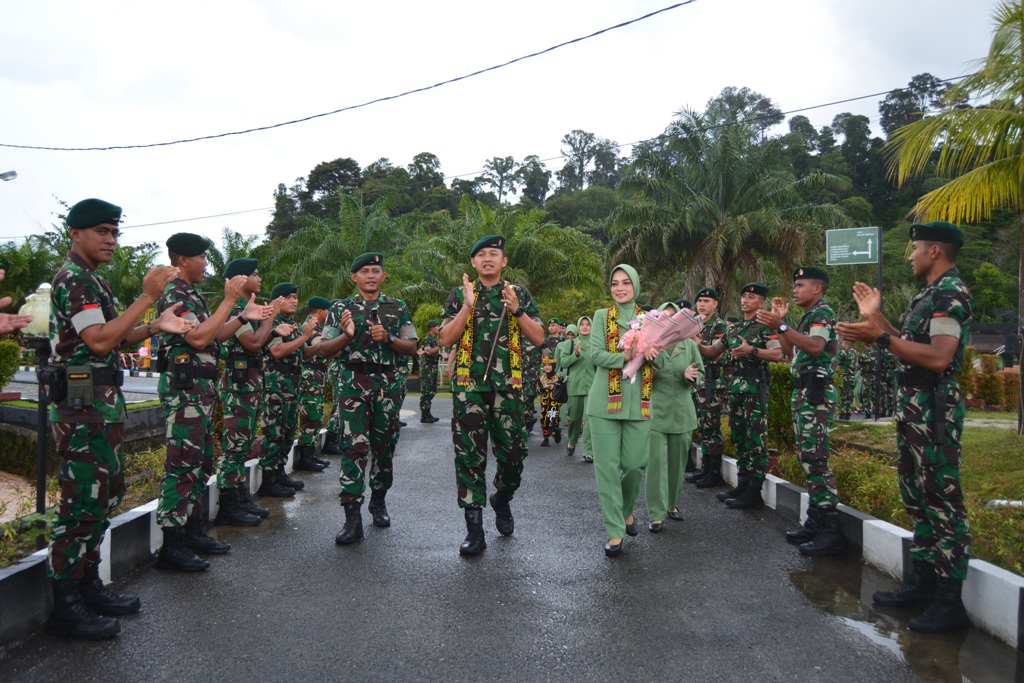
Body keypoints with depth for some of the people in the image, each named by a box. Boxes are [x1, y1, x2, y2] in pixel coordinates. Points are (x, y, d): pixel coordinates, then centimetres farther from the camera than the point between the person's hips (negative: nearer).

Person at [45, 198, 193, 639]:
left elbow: (111, 340, 17)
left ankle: (88, 586, 24)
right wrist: (148, 297, -23)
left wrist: (156, 327, 2)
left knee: (105, 495, 14)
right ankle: (66, 606, 3)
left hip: (103, 403, 10)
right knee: (81, 502, -5)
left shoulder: (92, 281, 18)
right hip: (82, 405, -10)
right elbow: (99, 341, -23)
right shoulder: (72, 279, -12)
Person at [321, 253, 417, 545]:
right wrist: (346, 335, -13)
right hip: (353, 383, -2)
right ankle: (352, 516, -9)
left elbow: (411, 347, 6)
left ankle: (379, 501, 29)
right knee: (355, 446, -10)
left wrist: (387, 338, -12)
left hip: (388, 384, 2)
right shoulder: (341, 308, 9)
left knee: (384, 446, 9)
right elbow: (325, 348, 5)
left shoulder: (398, 308, 10)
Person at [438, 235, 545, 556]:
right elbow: (446, 340, -1)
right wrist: (468, 306, -12)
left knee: (513, 454, 3)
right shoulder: (459, 295, 8)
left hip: (508, 386, 1)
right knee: (470, 456, -1)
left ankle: (502, 500, 34)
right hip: (468, 386, 0)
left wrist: (516, 309, -10)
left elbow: (539, 339, 3)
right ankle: (474, 529, 7)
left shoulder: (520, 294, 9)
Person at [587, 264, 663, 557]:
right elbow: (596, 355, -7)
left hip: (639, 403, 2)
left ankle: (626, 509, 33)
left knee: (635, 464, 4)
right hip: (606, 401, -2)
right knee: (607, 466, -3)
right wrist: (627, 357, -22)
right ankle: (614, 531, 7)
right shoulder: (601, 316, 6)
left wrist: (648, 353, -17)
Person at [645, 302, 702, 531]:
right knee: (656, 462, -7)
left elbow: (700, 374, 7)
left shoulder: (689, 344, 9)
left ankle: (673, 503, 31)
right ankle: (657, 514, -3)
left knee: (678, 462, 12)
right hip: (656, 410, -3)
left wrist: (690, 376, -15)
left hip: (682, 412, 3)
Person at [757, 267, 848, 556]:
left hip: (816, 393, -10)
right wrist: (780, 322, 15)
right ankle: (815, 522, 17)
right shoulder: (808, 316, 22)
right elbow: (792, 353, 21)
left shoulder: (823, 312, -7)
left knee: (816, 459, -13)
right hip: (803, 391, 10)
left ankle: (832, 531, -11)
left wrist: (780, 326, -32)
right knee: (807, 457, 11)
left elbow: (816, 347, -26)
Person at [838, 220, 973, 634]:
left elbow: (938, 357, -24)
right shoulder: (930, 293, 17)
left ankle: (950, 601, 3)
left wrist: (882, 337, -24)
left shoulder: (951, 292, -14)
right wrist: (878, 319, 17)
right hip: (913, 406, 10)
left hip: (935, 409, -10)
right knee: (918, 496, 15)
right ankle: (923, 582, 26)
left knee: (942, 500, -4)